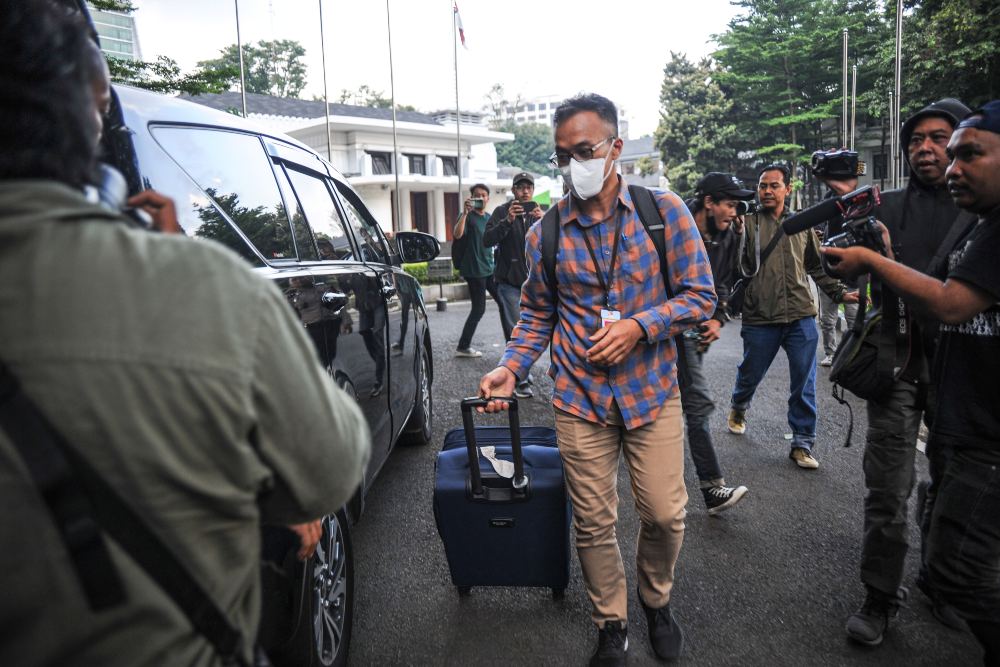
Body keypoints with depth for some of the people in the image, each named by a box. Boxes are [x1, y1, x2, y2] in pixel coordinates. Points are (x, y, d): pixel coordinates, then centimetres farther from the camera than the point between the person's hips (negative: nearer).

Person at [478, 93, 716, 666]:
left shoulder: (664, 210, -4)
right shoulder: (546, 233, 0)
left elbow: (700, 296, -3)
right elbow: (537, 313, 8)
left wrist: (638, 326, -17)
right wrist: (511, 368, -7)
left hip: (652, 391, 0)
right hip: (580, 398, 1)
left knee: (665, 514, 6)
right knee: (594, 522, 8)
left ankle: (658, 602, 38)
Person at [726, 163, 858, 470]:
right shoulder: (748, 224, -1)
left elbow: (817, 267, 18)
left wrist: (840, 293, 10)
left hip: (801, 317, 3)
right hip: (760, 318, -2)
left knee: (804, 384, 4)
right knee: (750, 374, 14)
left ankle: (802, 444, 17)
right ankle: (739, 408, 45)